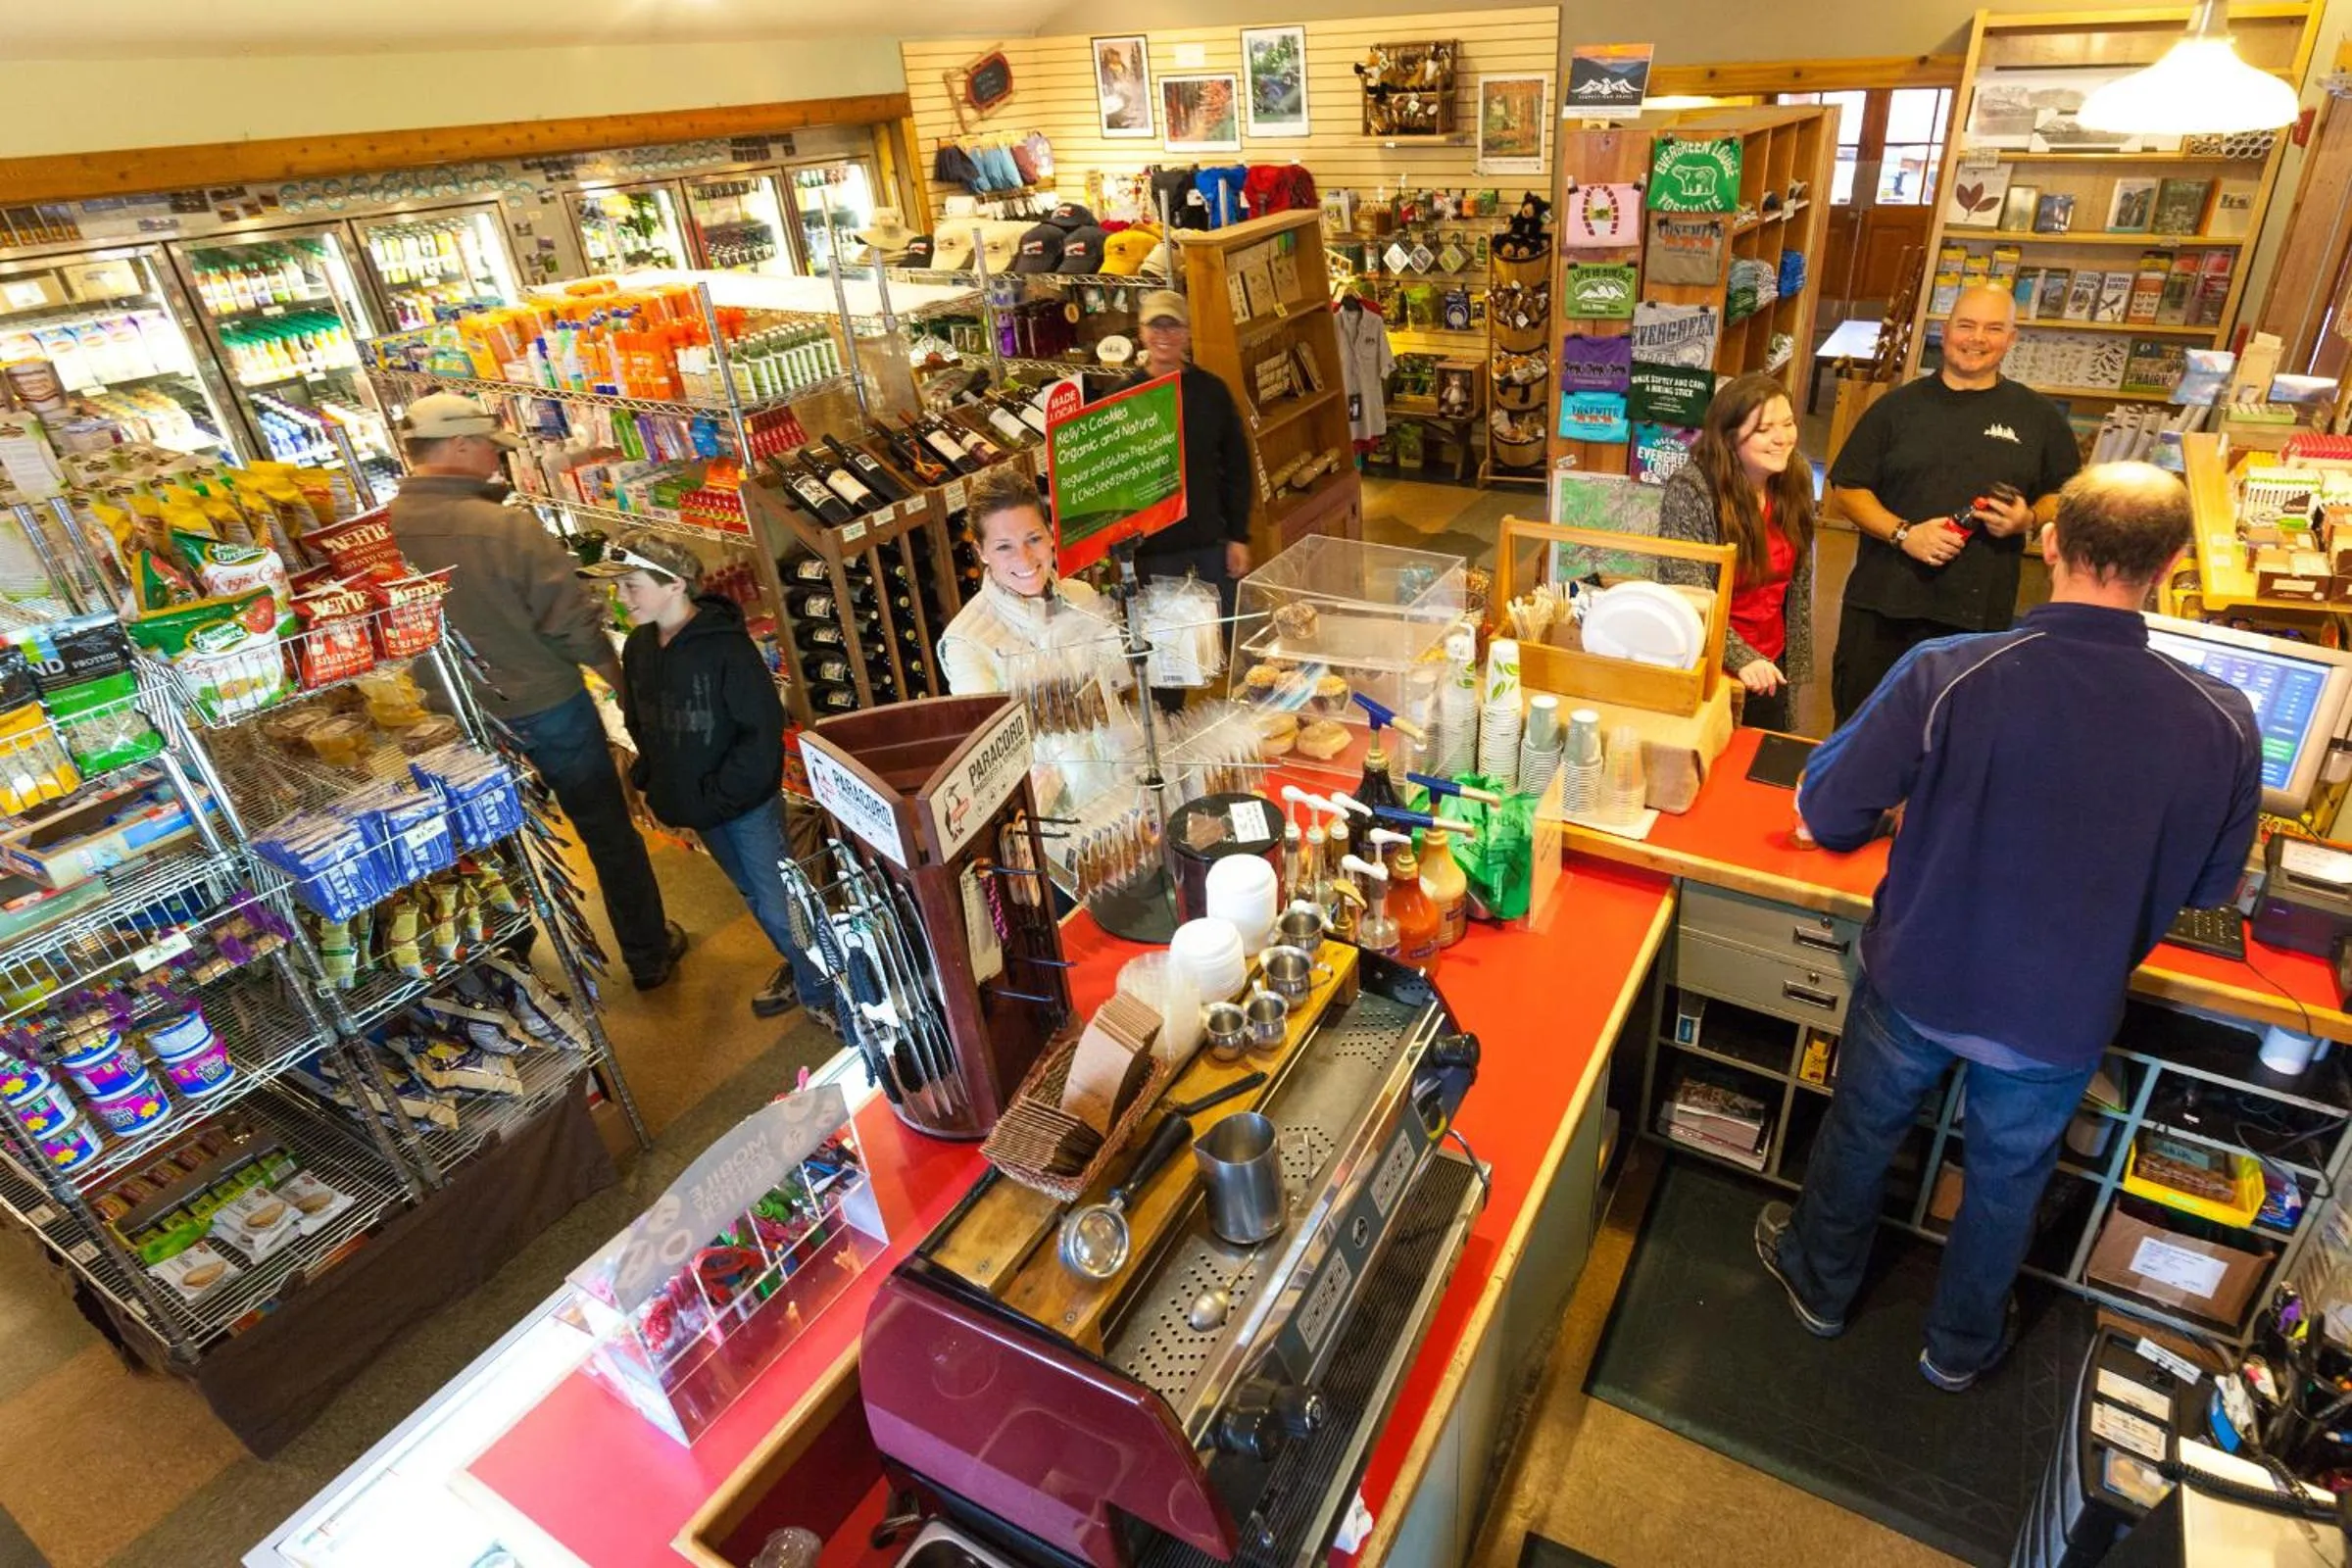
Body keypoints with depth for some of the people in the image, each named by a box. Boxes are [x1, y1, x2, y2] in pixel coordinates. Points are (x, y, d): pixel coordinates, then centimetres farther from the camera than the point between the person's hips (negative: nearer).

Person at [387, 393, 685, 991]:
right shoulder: (506, 526, -24)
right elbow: (574, 622, -19)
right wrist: (619, 675, -1)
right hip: (549, 709, -4)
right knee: (609, 832, 12)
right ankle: (649, 955, 26)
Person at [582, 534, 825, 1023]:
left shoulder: (725, 645, -22)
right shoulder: (638, 647, 0)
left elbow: (762, 731, -23)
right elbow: (638, 724, 14)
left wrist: (720, 794, -21)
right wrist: (650, 780, 3)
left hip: (748, 803, -7)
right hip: (695, 806, 7)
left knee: (778, 903, 1)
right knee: (754, 894, 23)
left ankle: (818, 988, 23)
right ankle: (797, 964, 43)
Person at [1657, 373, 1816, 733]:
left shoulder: (1796, 478, -3)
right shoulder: (1690, 489, -21)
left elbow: (1799, 582, 7)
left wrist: (1797, 659, 10)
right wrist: (1740, 658, -34)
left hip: (1771, 666, 6)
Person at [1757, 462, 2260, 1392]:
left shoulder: (1945, 674, -26)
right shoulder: (2223, 725, -18)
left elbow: (1827, 813, -18)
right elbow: (2210, 888, -2)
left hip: (1917, 980, -1)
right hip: (2062, 1017, 2)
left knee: (1862, 1131, 25)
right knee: (2008, 1180, 26)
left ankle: (1821, 1283, 49)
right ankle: (1962, 1345, 50)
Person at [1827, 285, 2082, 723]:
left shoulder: (2040, 417, 8)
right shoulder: (1899, 406, 6)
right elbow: (1847, 490, 3)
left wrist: (2029, 519, -9)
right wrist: (1904, 533, -13)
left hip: (1980, 616, 1)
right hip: (1882, 606, 0)